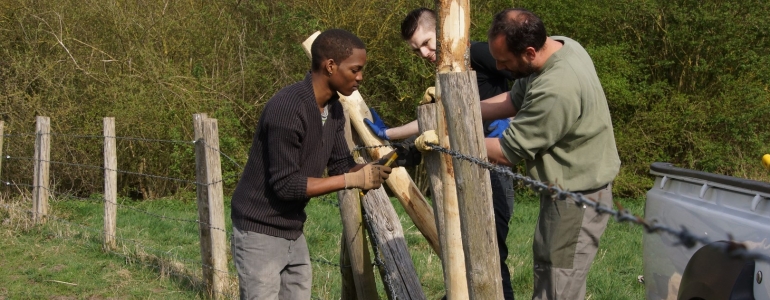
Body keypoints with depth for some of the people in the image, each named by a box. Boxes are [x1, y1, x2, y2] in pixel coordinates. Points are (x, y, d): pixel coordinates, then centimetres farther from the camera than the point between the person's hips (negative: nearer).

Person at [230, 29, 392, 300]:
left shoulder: (333, 108, 3)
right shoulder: (287, 108, -24)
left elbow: (341, 165, 9)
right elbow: (285, 184, -25)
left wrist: (373, 168, -12)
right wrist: (353, 180, -24)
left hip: (293, 231, 9)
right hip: (260, 231, -9)